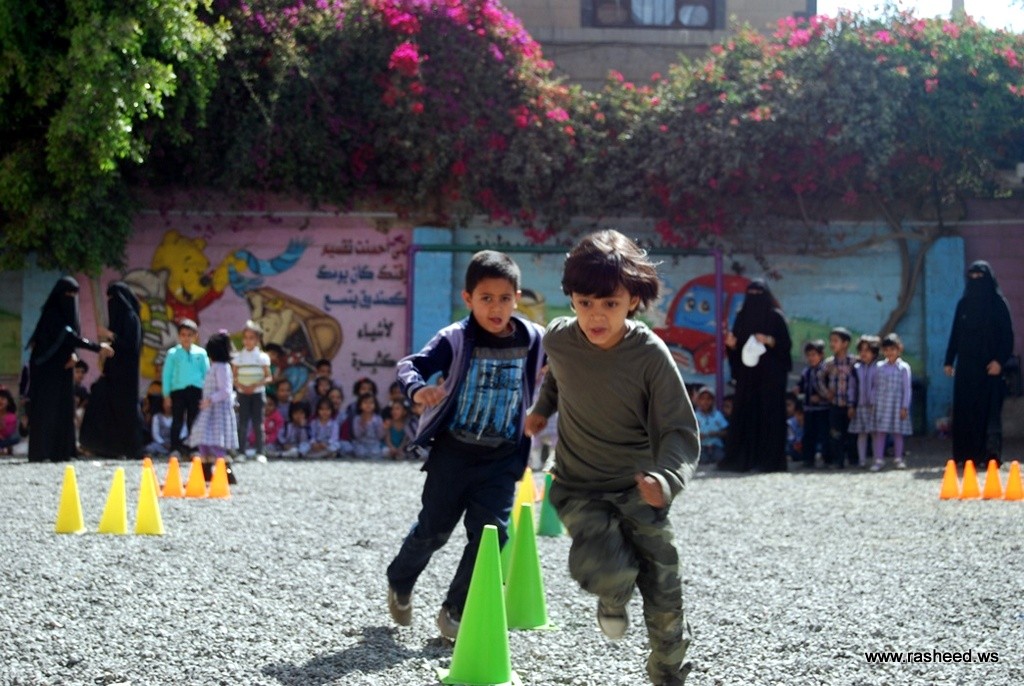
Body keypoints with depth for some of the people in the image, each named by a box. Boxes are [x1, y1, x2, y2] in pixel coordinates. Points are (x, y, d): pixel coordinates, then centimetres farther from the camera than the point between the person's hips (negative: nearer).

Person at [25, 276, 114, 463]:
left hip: (62, 369, 8)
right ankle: (40, 452, -8)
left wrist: (73, 354, -8)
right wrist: (97, 348, -29)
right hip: (46, 368, -8)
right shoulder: (51, 314, -14)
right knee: (45, 409, -9)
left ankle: (60, 451, 3)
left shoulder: (69, 313, 12)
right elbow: (67, 336, -24)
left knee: (63, 409, 3)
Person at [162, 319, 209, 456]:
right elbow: (166, 374, 4)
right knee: (177, 422, 1)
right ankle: (175, 449, 7)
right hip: (178, 390, -1)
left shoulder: (200, 353, 5)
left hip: (195, 390, 1)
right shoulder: (173, 353, 2)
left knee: (193, 422, 7)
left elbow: (207, 372, 10)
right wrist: (166, 395, 1)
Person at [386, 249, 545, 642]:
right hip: (452, 451, -2)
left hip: (501, 458, 2)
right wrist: (417, 388, -42)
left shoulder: (533, 340, -3)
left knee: (491, 532, -7)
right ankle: (399, 585, 37)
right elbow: (410, 364, -21)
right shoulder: (455, 340, -12)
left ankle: (454, 612, 7)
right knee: (433, 528, 9)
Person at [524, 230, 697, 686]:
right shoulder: (558, 339, -11)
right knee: (607, 571, -26)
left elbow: (681, 432, -20)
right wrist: (543, 409, 22)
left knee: (665, 599, 3)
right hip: (579, 489, 0)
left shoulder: (651, 355, -19)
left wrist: (666, 479, -38)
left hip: (639, 489, 0)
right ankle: (613, 598, 12)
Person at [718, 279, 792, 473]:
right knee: (744, 414, -1)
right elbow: (736, 347, 14)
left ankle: (769, 459, -6)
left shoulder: (775, 316, 0)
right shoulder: (742, 316, 13)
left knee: (769, 414, -7)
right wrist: (731, 345, -7)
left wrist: (769, 340, -19)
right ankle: (741, 459, 0)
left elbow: (786, 344, -3)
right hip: (747, 374, 4)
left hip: (770, 375, -4)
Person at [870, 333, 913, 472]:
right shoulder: (879, 366, 5)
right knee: (879, 432, 0)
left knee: (898, 433, 6)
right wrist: (872, 403, 4)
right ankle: (879, 459, 3)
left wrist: (904, 407, -5)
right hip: (880, 404, 2)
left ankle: (898, 459, 17)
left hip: (896, 405, -2)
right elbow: (874, 386, 9)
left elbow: (906, 389, -2)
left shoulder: (903, 368, -2)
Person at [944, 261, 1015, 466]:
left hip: (989, 365, -4)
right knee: (964, 409, -1)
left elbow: (1007, 335, -4)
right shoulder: (963, 304, 12)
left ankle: (991, 453, -6)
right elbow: (955, 334, 14)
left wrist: (999, 361, -14)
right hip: (966, 365, 4)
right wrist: (949, 361, 8)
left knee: (989, 409, -6)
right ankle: (967, 453, 0)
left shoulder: (998, 303, 0)